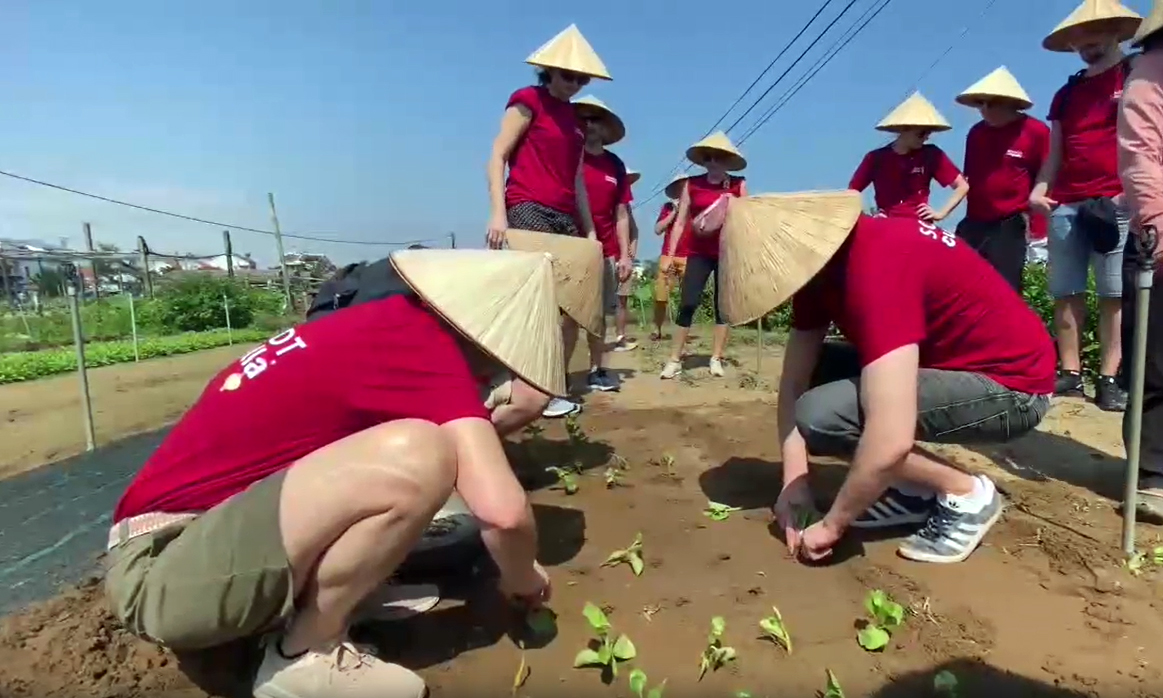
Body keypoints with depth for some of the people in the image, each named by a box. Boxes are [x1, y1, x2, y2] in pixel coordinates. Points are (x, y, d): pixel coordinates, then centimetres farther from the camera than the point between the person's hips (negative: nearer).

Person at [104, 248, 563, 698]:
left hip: (201, 531, 9)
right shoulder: (424, 341, -19)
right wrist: (524, 582, -6)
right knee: (417, 455, -28)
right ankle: (304, 656, -7)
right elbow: (504, 510, -26)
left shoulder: (385, 323, 8)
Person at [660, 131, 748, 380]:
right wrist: (670, 254, -3)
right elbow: (680, 221, 2)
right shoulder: (691, 184, 3)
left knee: (723, 304, 4)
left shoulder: (738, 185, 3)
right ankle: (674, 360, -3)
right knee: (687, 304, -8)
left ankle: (716, 358, 11)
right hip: (698, 252, 0)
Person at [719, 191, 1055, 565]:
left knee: (822, 414, -26)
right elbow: (794, 382, -1)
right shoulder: (819, 262, -3)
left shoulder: (876, 267, -31)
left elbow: (891, 441, -37)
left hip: (1012, 385, -9)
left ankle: (966, 494, -3)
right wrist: (794, 483, -7)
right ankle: (915, 489, 9)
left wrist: (832, 525, -22)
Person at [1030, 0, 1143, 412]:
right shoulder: (1066, 94, 23)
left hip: (1117, 201, -4)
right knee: (1066, 293, 0)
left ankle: (1109, 380, -5)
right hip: (1065, 205, 5)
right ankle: (1069, 374, 4)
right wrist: (1039, 190, 3)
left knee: (1115, 294, -6)